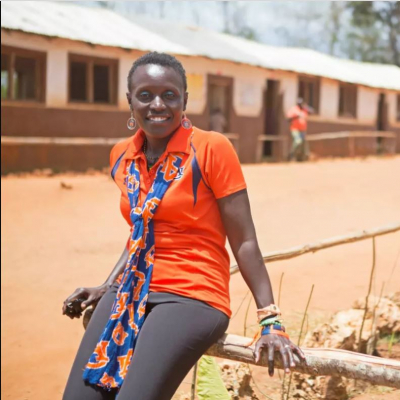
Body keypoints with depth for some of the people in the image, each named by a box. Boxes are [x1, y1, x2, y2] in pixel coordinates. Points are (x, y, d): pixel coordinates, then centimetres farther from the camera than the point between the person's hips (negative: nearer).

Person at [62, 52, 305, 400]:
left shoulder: (211, 148, -9)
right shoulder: (123, 156, 8)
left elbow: (244, 241, -9)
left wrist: (271, 321, -13)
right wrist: (107, 287, 16)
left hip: (192, 297, -6)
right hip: (129, 293, 6)